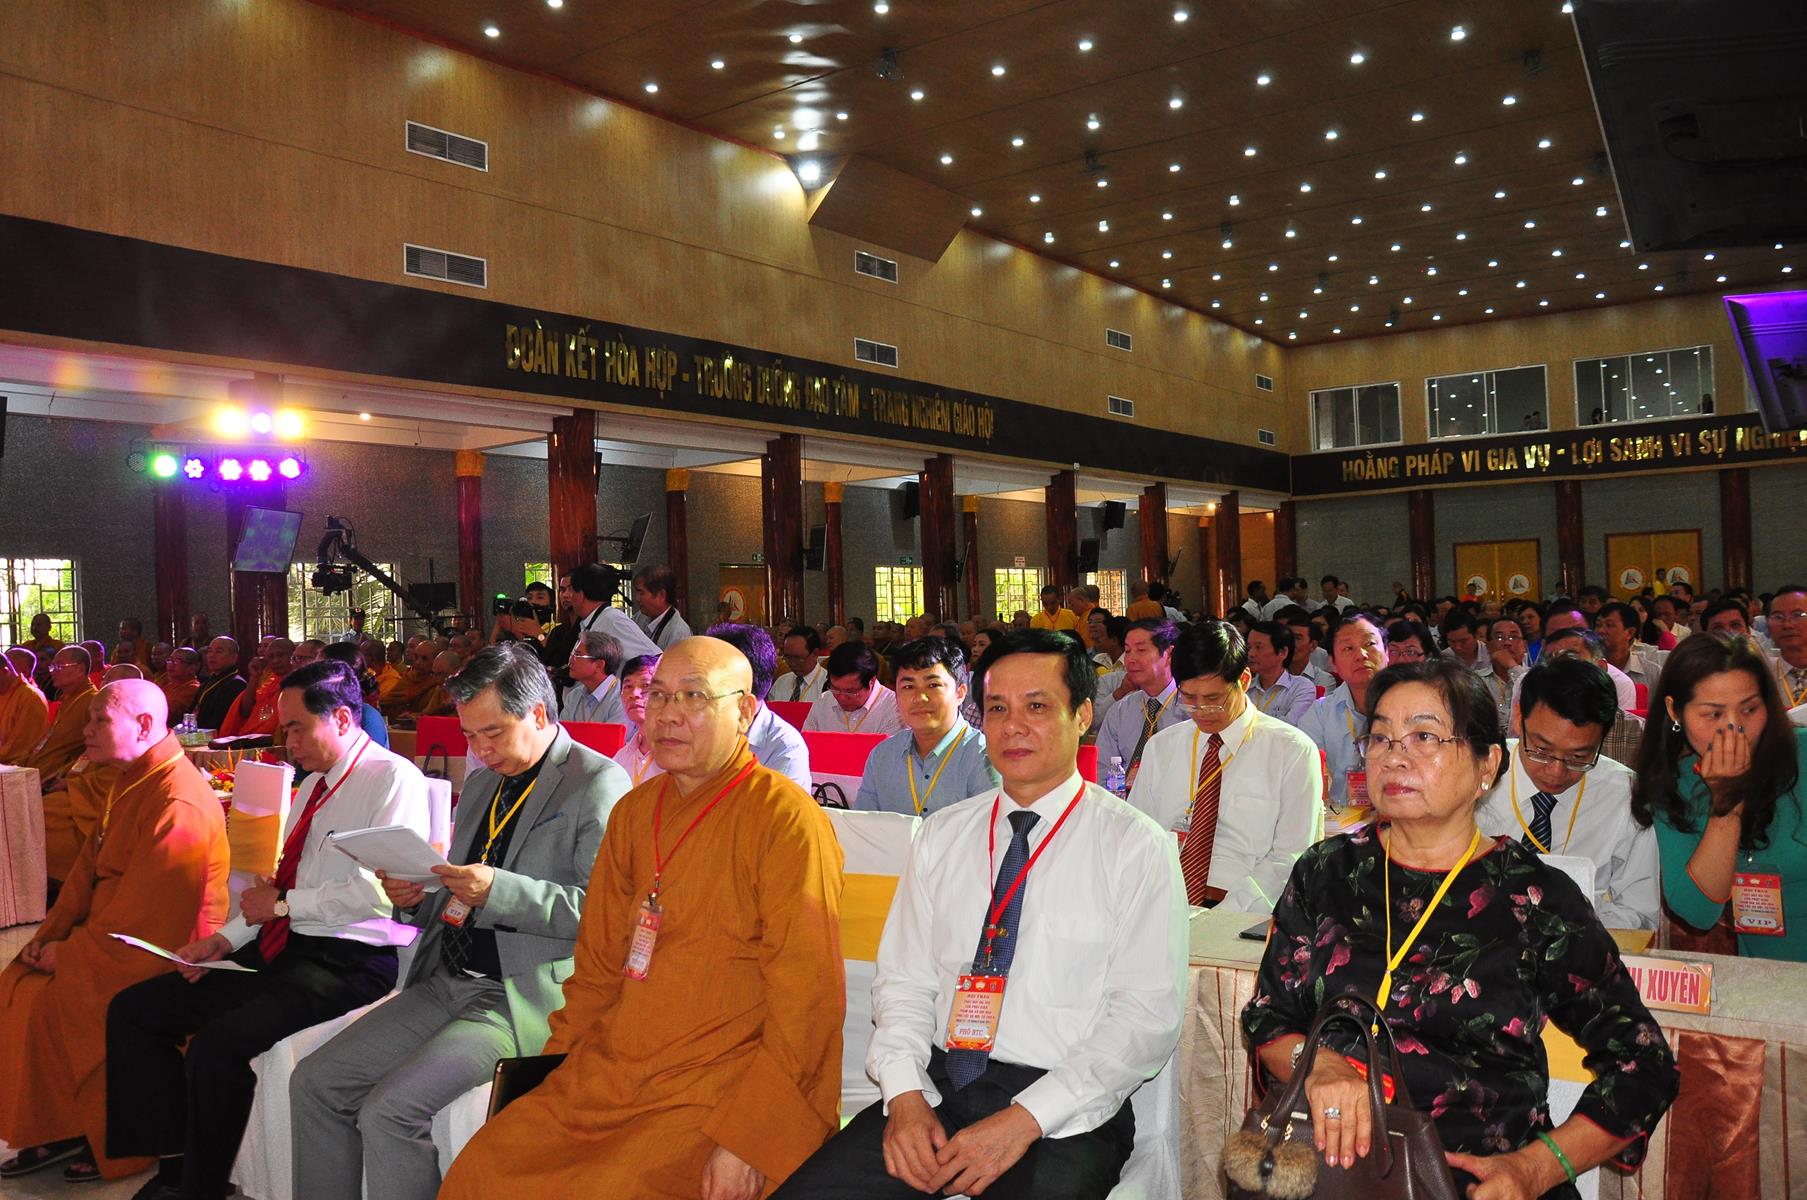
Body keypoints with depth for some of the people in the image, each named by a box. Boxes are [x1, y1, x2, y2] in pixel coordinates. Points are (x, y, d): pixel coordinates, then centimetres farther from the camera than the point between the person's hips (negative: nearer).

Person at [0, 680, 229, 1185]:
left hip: (161, 953, -10)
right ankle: (61, 1128, 10)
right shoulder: (130, 784, 10)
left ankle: (111, 1142, 1)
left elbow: (143, 911, -24)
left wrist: (71, 953, -15)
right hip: (109, 932, 10)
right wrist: (50, 932, 4)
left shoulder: (178, 805, -24)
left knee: (48, 1003, -17)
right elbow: (90, 865, 14)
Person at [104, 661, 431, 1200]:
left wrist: (282, 905, -9)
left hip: (348, 959, -10)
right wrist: (227, 937, 4)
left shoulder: (391, 778, -10)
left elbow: (379, 892, -20)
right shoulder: (312, 784, 19)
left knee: (216, 1045, -28)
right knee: (131, 1010, 6)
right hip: (281, 951, 10)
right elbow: (286, 886, 19)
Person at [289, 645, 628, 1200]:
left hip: (521, 998, -8)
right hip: (445, 982, 9)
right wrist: (415, 899, 3)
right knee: (315, 1082, 0)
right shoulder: (480, 783, 18)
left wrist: (498, 891, -25)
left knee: (388, 1109, -21)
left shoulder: (598, 783, -9)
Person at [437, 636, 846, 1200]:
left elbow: (806, 1000, -13)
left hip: (716, 1097, -6)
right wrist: (554, 1075, 7)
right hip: (603, 1077, 7)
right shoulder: (633, 812, 12)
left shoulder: (786, 819, -11)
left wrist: (745, 1138, -17)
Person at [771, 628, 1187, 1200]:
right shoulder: (940, 835, 11)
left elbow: (1148, 1015, -8)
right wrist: (905, 1095, -8)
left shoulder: (1137, 847, -2)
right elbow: (903, 980, 10)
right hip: (937, 1086, 3)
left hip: (1065, 1115, -3)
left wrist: (1025, 1120, -16)